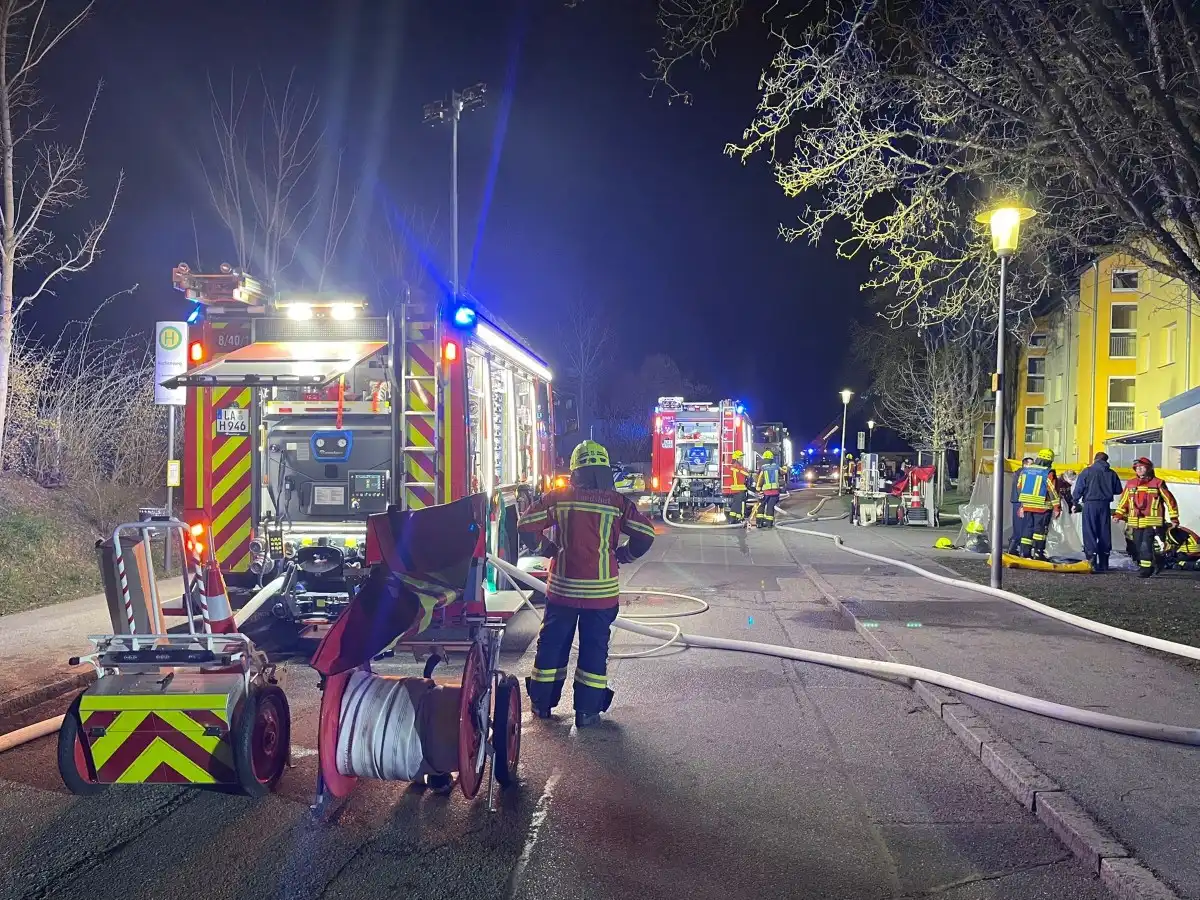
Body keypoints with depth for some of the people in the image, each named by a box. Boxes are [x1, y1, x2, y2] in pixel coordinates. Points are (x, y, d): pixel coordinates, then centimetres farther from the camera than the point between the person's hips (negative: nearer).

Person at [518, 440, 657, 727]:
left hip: (562, 587, 1)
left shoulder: (559, 498, -1)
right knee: (594, 648, 9)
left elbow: (526, 524, -1)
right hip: (601, 591, -1)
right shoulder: (618, 502, -4)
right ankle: (586, 710, 11)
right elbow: (645, 534, -6)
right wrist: (622, 556, 10)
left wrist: (549, 550, 13)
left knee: (552, 643, 15)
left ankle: (541, 703, 24)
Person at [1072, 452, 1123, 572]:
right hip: (1105, 505, 3)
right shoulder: (1111, 473, 5)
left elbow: (1078, 489, -6)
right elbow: (1118, 490, 11)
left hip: (1090, 504, -3)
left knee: (1089, 533, -3)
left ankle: (1092, 561, -15)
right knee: (1104, 534, 11)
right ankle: (1103, 564, 15)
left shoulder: (1087, 472, -4)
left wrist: (1076, 502, 9)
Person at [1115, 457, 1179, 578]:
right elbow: (1124, 500, 18)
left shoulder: (1158, 483, -1)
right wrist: (1119, 514, 10)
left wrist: (1174, 518, 4)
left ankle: (1146, 568, -8)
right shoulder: (1130, 484, 11)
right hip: (1136, 522, 5)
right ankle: (1141, 566, 22)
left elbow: (1169, 500, 4)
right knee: (1138, 546, 8)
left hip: (1152, 522, -5)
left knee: (1146, 545, -14)